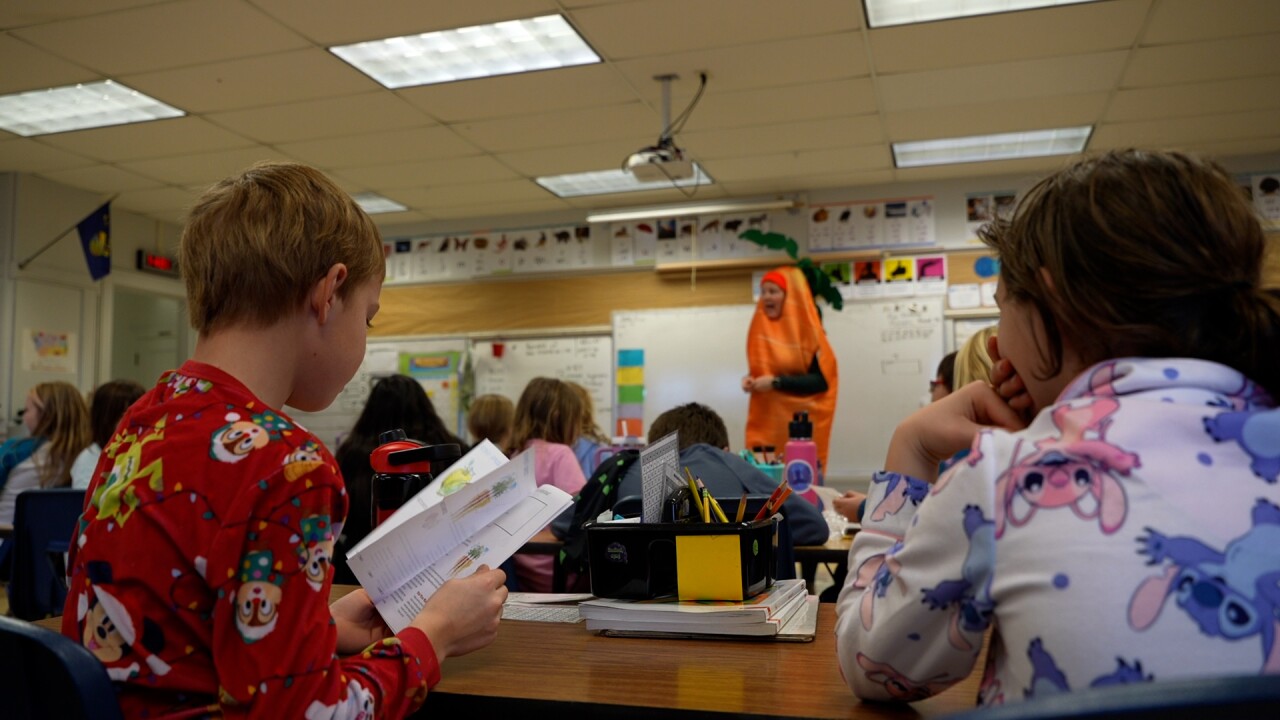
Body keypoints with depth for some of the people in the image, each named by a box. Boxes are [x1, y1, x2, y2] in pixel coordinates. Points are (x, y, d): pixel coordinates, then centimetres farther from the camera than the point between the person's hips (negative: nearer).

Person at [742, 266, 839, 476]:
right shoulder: (762, 329, 8)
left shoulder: (808, 331, -9)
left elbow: (822, 381, -14)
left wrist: (776, 382, -19)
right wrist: (751, 379, -3)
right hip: (766, 421, 5)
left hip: (801, 423, -5)